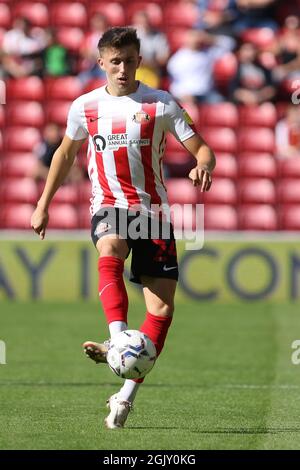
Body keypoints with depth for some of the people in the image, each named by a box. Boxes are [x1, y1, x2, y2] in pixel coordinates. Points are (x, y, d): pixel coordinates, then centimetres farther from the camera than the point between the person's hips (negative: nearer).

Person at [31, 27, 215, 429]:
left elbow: (201, 148, -1)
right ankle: (118, 341, -55)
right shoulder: (85, 107, 7)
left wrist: (203, 166, -25)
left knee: (162, 307, -9)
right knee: (110, 250, -37)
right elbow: (66, 153, 23)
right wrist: (44, 204, 23)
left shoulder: (161, 105, 0)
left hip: (153, 210, 0)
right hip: (109, 206, 0)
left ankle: (127, 395, -1)